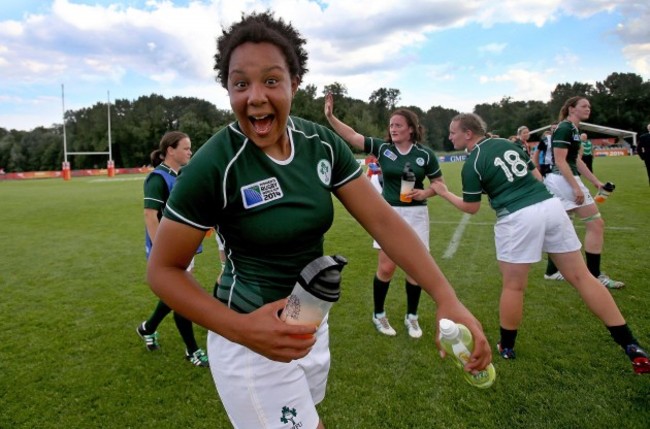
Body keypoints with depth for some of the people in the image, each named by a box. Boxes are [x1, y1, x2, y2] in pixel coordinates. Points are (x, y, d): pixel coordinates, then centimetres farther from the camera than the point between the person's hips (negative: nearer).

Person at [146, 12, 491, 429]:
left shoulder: (322, 144, -7)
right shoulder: (213, 166, -22)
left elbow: (382, 219, -10)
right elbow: (163, 269, -15)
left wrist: (447, 298, -20)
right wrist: (241, 328, -28)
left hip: (311, 327, 6)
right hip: (252, 339, -5)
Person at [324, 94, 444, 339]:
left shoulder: (425, 154, -2)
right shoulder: (382, 148, -2)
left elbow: (440, 183, 7)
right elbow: (352, 136, -10)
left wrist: (425, 193, -13)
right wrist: (330, 116, -20)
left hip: (415, 214, 1)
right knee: (386, 268, 0)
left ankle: (412, 317, 24)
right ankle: (379, 315, 21)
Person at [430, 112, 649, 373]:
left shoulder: (471, 164, -2)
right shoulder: (506, 143, 16)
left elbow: (471, 207, 6)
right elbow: (537, 176, 21)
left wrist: (444, 193, 18)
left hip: (517, 218, -6)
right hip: (551, 205, 6)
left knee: (514, 286, 9)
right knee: (581, 276, 10)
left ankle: (507, 347, 26)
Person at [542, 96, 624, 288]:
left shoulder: (573, 129, 18)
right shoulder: (565, 128, -12)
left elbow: (576, 161, 20)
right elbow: (560, 161, -19)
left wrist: (596, 182, 20)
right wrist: (576, 187, -24)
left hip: (556, 182, 10)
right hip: (563, 180, -10)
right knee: (596, 224, -4)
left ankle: (552, 271, 20)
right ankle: (595, 276, 2)